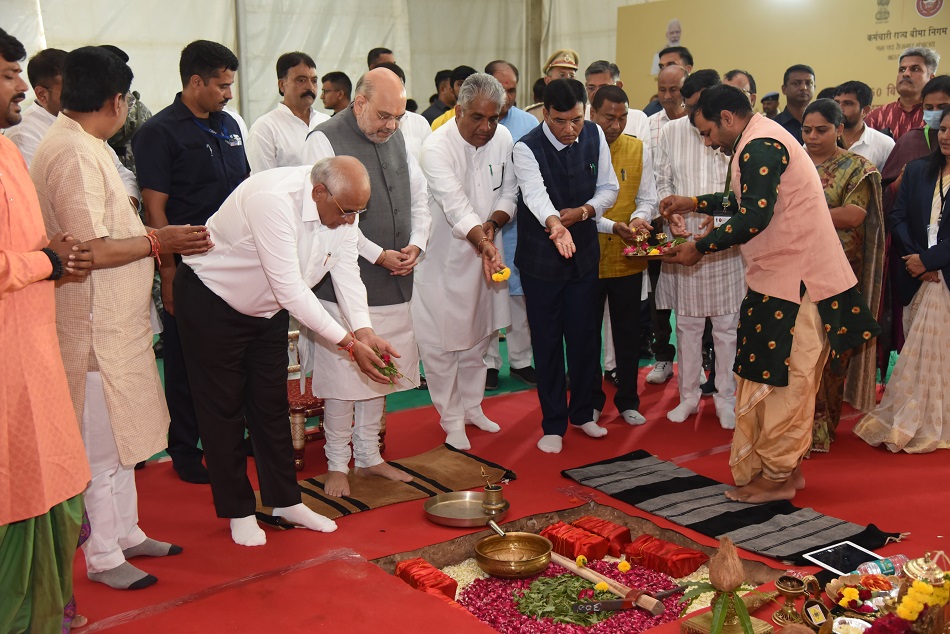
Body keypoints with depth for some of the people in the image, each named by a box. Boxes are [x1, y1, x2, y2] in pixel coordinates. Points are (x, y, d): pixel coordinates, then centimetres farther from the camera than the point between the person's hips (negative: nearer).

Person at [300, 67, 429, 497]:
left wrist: (416, 244, 0)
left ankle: (368, 456, 29)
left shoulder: (396, 138, 11)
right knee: (342, 374, 1)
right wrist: (378, 255, -15)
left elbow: (419, 195, 17)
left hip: (393, 282, 7)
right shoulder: (324, 140, -11)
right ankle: (337, 465, 17)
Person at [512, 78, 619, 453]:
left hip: (585, 252, 4)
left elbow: (609, 188, 4)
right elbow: (535, 194, -35)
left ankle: (582, 412, 32)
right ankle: (553, 424, 19)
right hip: (541, 257, -4)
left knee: (585, 336, 12)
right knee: (547, 342, 4)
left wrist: (583, 211, -17)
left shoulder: (595, 136, -2)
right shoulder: (527, 148, -17)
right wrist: (555, 224, -55)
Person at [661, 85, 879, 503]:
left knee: (780, 378, -2)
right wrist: (695, 203, 23)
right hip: (785, 276, 10)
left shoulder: (760, 147, -16)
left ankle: (777, 475, 9)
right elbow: (747, 200, 27)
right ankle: (787, 466, 24)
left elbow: (754, 218, -23)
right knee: (783, 379, 15)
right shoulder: (764, 138, 16)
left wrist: (700, 248, -14)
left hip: (794, 282, -10)